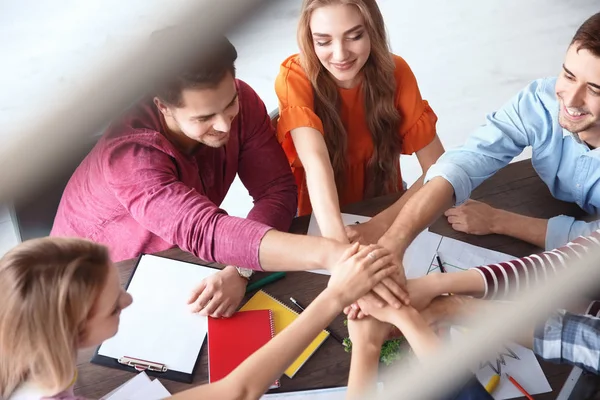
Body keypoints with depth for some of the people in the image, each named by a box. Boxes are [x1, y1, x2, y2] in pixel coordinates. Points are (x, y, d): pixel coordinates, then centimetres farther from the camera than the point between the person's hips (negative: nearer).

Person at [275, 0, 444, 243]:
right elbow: (315, 161, -33)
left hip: (384, 215, 1)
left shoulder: (395, 72, -12)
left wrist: (387, 222, -32)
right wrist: (337, 243, -48)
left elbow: (439, 168, -16)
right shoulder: (295, 77, -18)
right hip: (317, 223, -1)